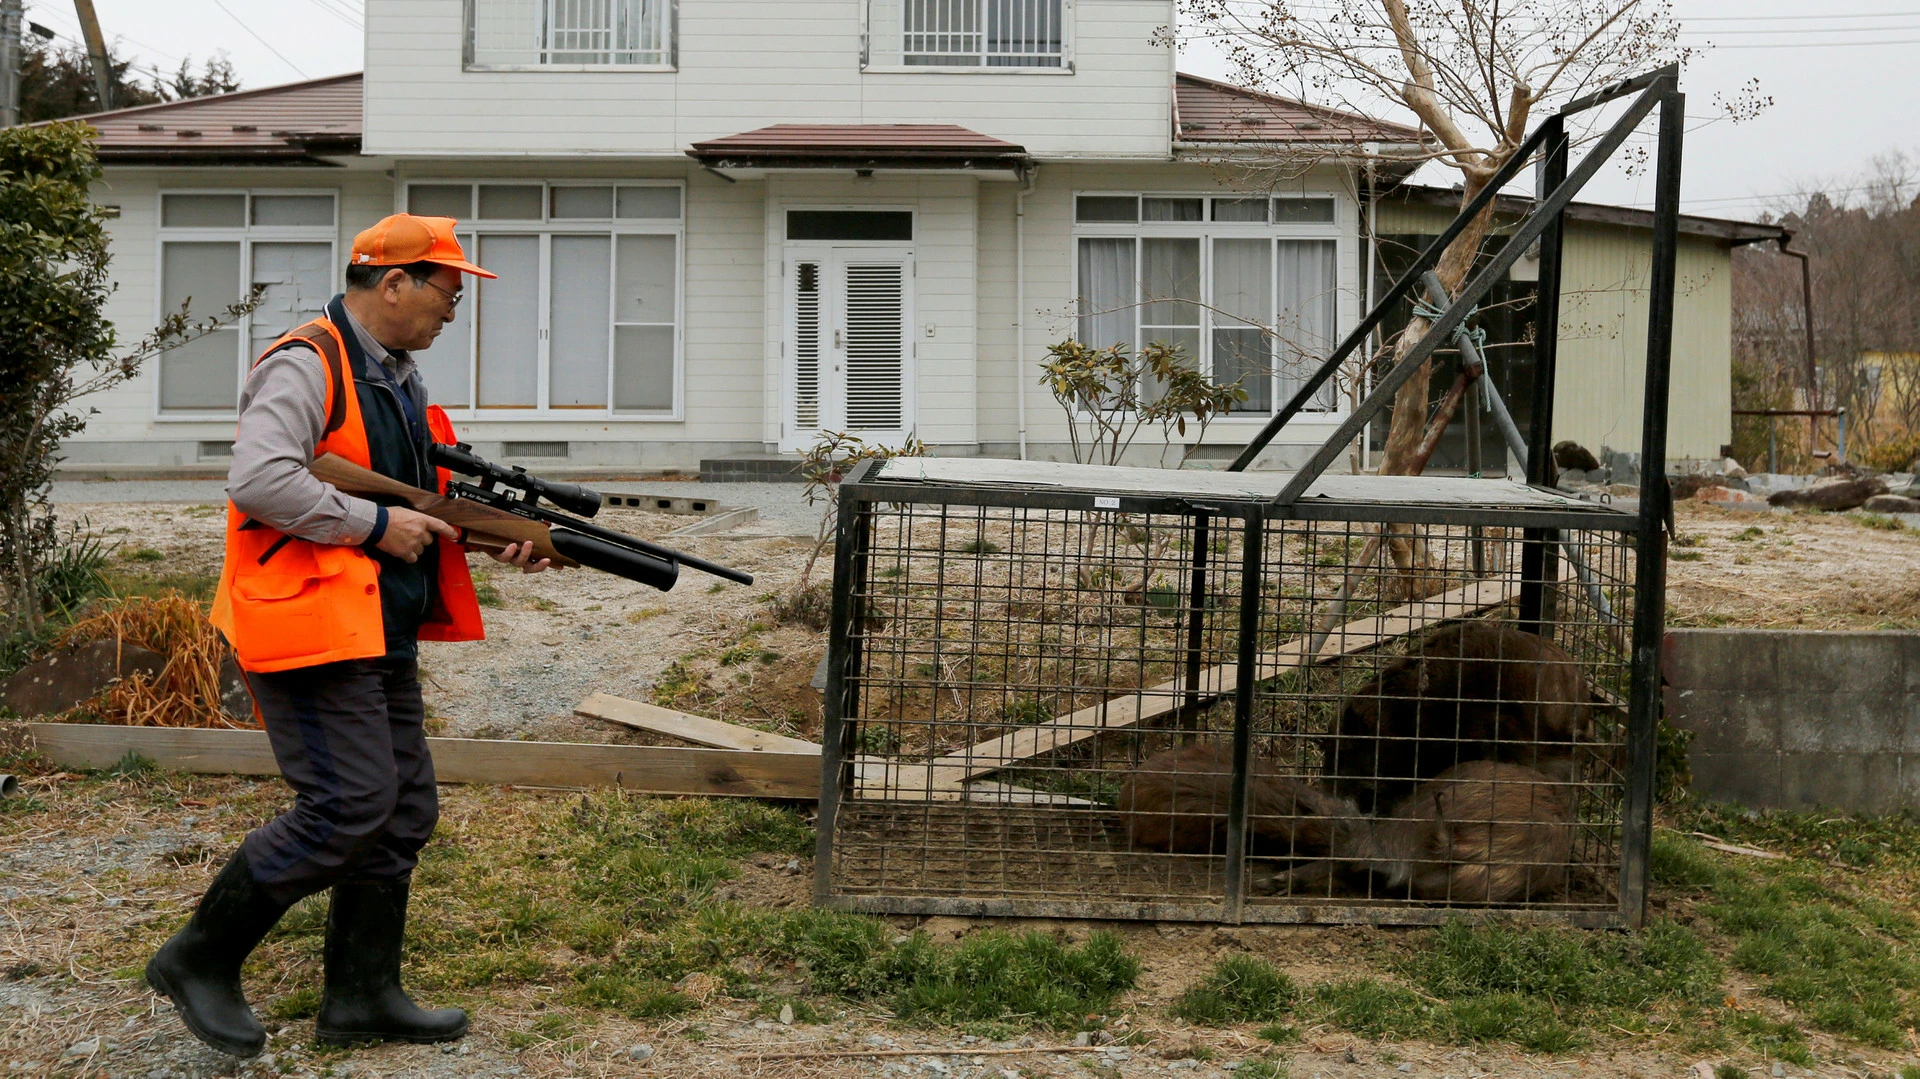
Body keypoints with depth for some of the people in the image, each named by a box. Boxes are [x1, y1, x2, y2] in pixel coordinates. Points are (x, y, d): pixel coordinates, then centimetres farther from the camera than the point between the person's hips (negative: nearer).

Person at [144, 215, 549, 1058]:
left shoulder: (400, 377, 18)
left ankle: (362, 997, 19)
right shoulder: (306, 367, -13)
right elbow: (258, 481, -26)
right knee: (349, 807, -12)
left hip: (381, 635, 10)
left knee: (405, 811, 9)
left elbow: (421, 493, 24)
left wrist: (501, 537, 6)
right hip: (312, 630, -10)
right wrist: (378, 525, -19)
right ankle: (201, 959, 6)